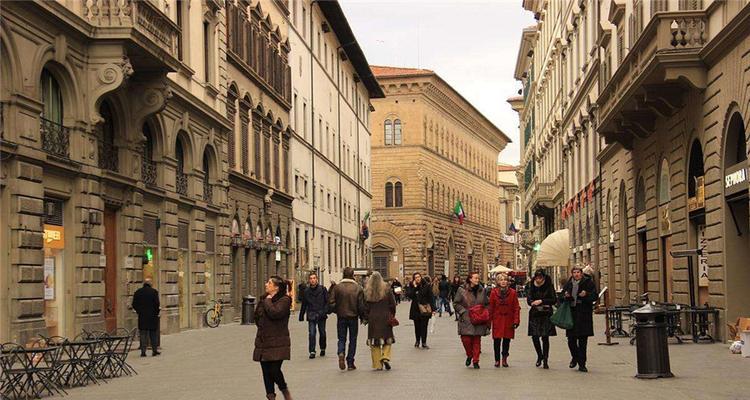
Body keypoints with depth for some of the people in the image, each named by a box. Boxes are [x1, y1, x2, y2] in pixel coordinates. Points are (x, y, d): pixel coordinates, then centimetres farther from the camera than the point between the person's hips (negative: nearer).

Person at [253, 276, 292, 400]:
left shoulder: (284, 300, -8)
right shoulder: (264, 299, 13)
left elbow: (275, 313, -25)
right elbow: (257, 317, 22)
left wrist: (268, 301, -11)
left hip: (277, 343, -7)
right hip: (263, 342, 7)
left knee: (274, 370, -11)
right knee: (266, 371, 5)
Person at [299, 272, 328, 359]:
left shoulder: (322, 289, 1)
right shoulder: (306, 291, 6)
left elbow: (327, 301, 1)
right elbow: (303, 305, 13)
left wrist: (325, 311, -12)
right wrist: (301, 316, 12)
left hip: (321, 315, 0)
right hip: (311, 315, 0)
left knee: (322, 333, 10)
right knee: (311, 333, -10)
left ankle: (323, 349, 29)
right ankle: (312, 351, -7)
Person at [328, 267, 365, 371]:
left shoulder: (337, 287, -5)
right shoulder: (357, 288, -6)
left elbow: (331, 302, -7)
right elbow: (361, 305, -7)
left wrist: (336, 311, 10)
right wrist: (361, 315, 7)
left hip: (341, 317, 1)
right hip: (353, 317, -1)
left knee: (341, 338, 12)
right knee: (352, 340, 10)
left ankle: (341, 353, -17)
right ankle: (350, 363, 10)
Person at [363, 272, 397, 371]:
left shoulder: (367, 292, -2)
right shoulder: (386, 290, -3)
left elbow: (365, 307, -1)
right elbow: (393, 304, 0)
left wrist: (366, 318, 8)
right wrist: (392, 316, 12)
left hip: (373, 319, 1)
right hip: (385, 318, 0)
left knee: (374, 342, 6)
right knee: (387, 340, 12)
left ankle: (378, 364, 5)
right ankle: (385, 357, -11)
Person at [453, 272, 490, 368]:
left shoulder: (482, 291, 9)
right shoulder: (462, 290, -2)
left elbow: (487, 305, 16)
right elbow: (456, 304, 1)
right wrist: (463, 312, -9)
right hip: (466, 320, -2)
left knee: (477, 341, 3)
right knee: (466, 339, -8)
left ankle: (475, 361, 11)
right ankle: (469, 355, 19)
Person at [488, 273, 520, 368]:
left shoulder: (512, 292, -1)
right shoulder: (494, 292, -2)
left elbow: (516, 307, 0)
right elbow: (491, 307, 2)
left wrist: (516, 320, -6)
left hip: (509, 320, 1)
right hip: (497, 320, -1)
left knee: (507, 339, 5)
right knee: (497, 339, -1)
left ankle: (504, 358, 20)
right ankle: (497, 360, 10)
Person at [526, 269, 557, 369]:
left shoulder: (549, 286, -2)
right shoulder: (530, 286, 3)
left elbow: (554, 300, -5)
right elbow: (529, 300, -3)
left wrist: (541, 301, -16)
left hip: (546, 315, -2)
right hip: (534, 314, 2)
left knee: (545, 337, -4)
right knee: (534, 336, 0)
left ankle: (545, 360, 4)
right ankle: (540, 356, 24)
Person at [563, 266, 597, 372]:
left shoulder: (588, 282, -1)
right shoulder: (569, 284, 10)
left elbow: (594, 296, -4)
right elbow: (563, 294, 19)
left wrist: (586, 294, -22)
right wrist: (565, 296, -4)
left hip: (584, 314, -3)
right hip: (571, 313, 3)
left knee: (583, 340, 0)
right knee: (571, 339, 3)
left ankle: (582, 364, 7)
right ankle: (575, 357, 30)